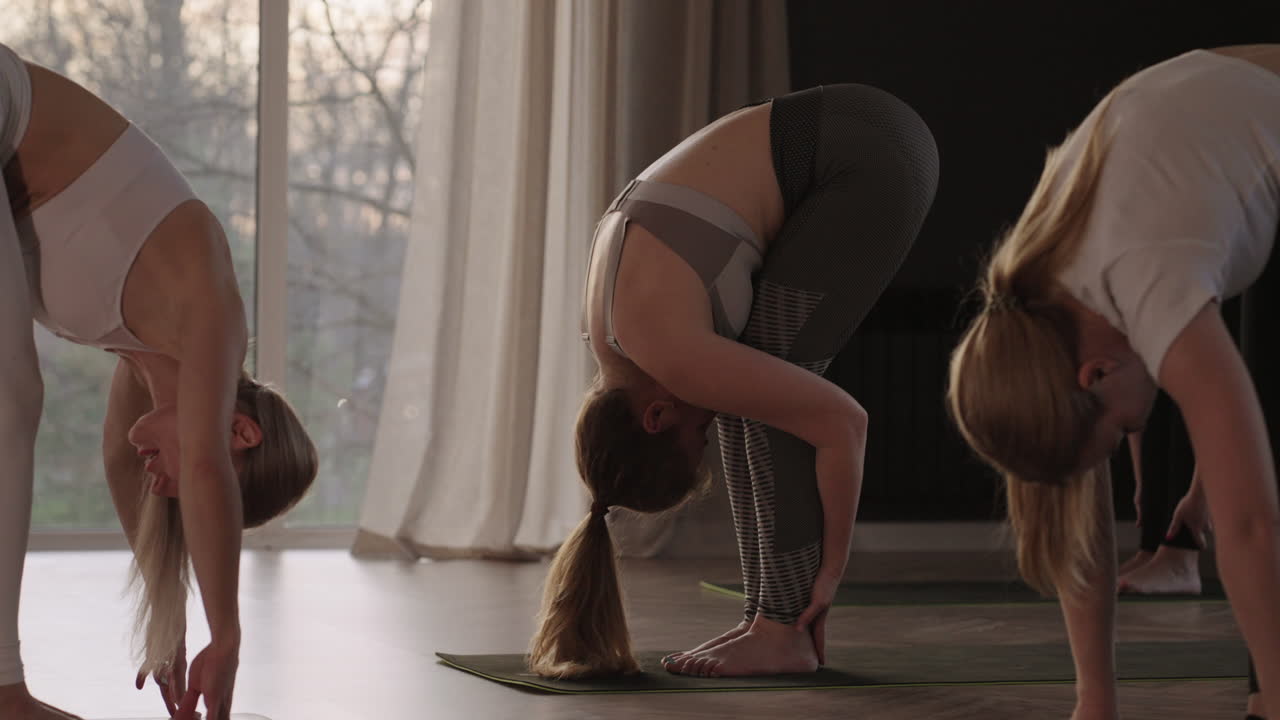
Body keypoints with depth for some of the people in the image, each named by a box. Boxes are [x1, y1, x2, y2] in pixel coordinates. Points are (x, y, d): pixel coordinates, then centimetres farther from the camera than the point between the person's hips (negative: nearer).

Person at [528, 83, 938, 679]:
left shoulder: (669, 357, -18)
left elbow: (842, 423, -15)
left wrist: (831, 568, -4)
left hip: (870, 156, -9)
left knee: (759, 398, -8)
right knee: (755, 396, 6)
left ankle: (784, 630, -6)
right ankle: (768, 618, 9)